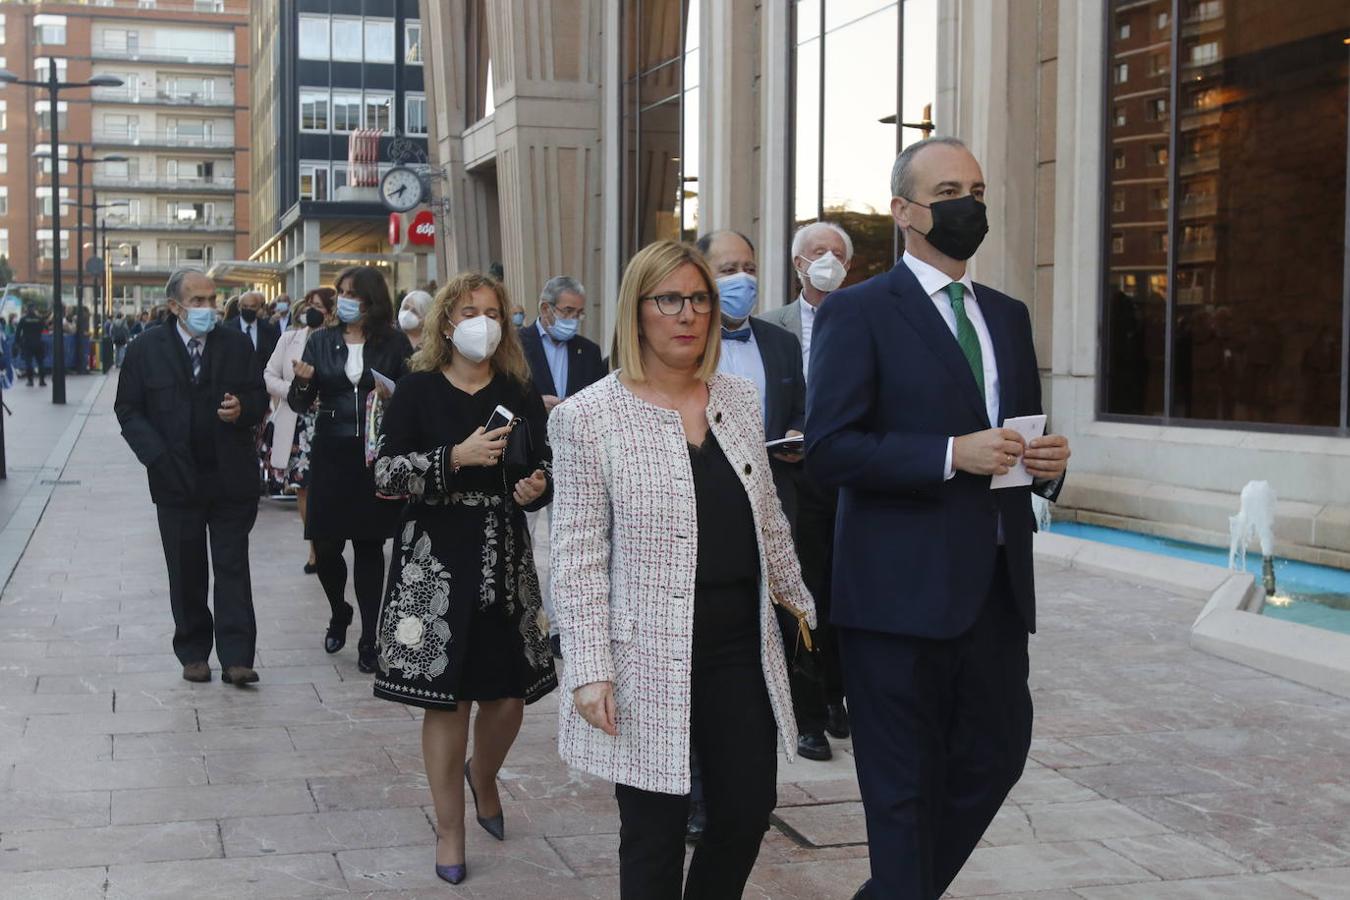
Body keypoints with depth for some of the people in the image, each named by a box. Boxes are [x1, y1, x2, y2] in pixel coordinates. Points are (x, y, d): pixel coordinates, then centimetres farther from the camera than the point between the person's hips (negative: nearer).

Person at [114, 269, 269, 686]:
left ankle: (236, 657, 1)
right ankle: (193, 653, 20)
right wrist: (156, 455, -11)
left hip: (231, 478, 0)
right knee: (186, 572, 9)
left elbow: (259, 399, 8)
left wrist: (242, 410, -16)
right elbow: (128, 409, 2)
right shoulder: (146, 349, 0)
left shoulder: (237, 345, 3)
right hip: (177, 479, 0)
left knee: (233, 569, 0)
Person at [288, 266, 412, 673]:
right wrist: (302, 382, -17)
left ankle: (369, 639, 12)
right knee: (325, 546, 1)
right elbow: (300, 405, 4)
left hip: (376, 455, -1)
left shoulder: (394, 344, 1)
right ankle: (340, 612, 31)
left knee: (369, 545, 3)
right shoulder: (321, 342, 6)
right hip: (332, 454, 2)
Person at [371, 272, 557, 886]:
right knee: (445, 696, 0)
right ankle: (450, 830, 18)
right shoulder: (418, 391, -1)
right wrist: (457, 457, -19)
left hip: (506, 559, 3)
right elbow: (386, 473, -8)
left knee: (509, 692, 3)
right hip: (436, 559, -3)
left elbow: (545, 467, 16)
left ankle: (483, 778, 38)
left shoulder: (519, 393, 7)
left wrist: (539, 485, -7)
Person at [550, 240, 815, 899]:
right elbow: (578, 559, -8)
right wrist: (590, 671, -13)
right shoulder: (589, 417, -7)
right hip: (650, 658, -5)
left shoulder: (739, 400, 8)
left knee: (748, 810, 9)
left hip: (742, 646, 5)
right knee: (654, 835, 5)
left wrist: (806, 603, 22)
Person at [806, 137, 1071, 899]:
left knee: (997, 756, 13)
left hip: (996, 582, 7)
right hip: (903, 586, -7)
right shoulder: (859, 312, -6)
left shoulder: (1008, 316, 15)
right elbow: (829, 448, -14)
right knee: (905, 781, 4)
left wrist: (1048, 463, -2)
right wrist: (952, 456, -21)